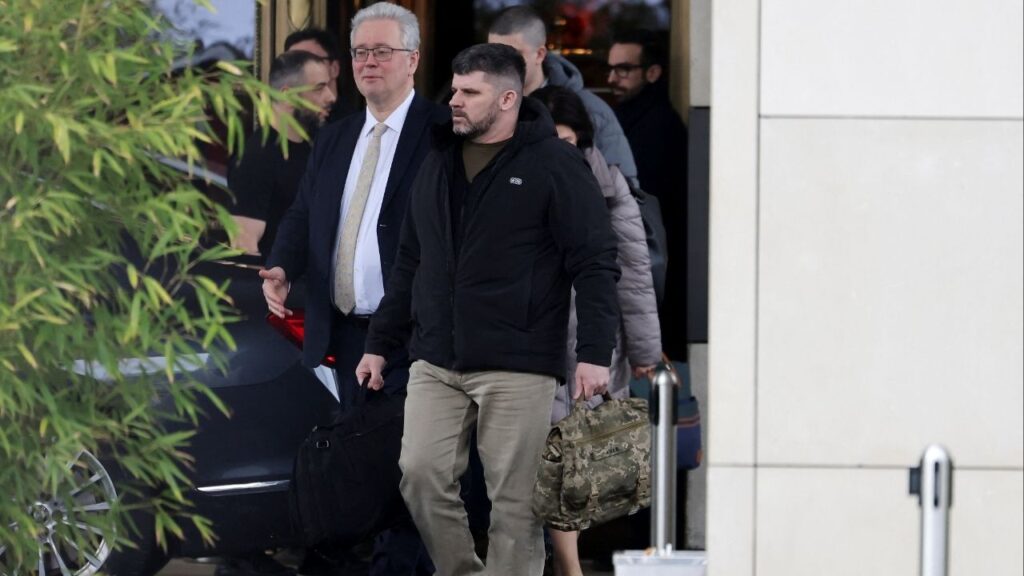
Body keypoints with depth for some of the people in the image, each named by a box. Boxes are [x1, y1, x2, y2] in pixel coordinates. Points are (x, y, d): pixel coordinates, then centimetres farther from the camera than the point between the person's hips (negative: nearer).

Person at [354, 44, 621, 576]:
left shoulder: (555, 166, -3)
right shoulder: (437, 164, 15)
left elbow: (595, 265, -7)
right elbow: (409, 265, 22)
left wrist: (594, 353, -15)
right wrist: (379, 344, 18)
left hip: (516, 368, -5)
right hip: (435, 363, 5)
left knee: (515, 499, -2)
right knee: (422, 475, -4)